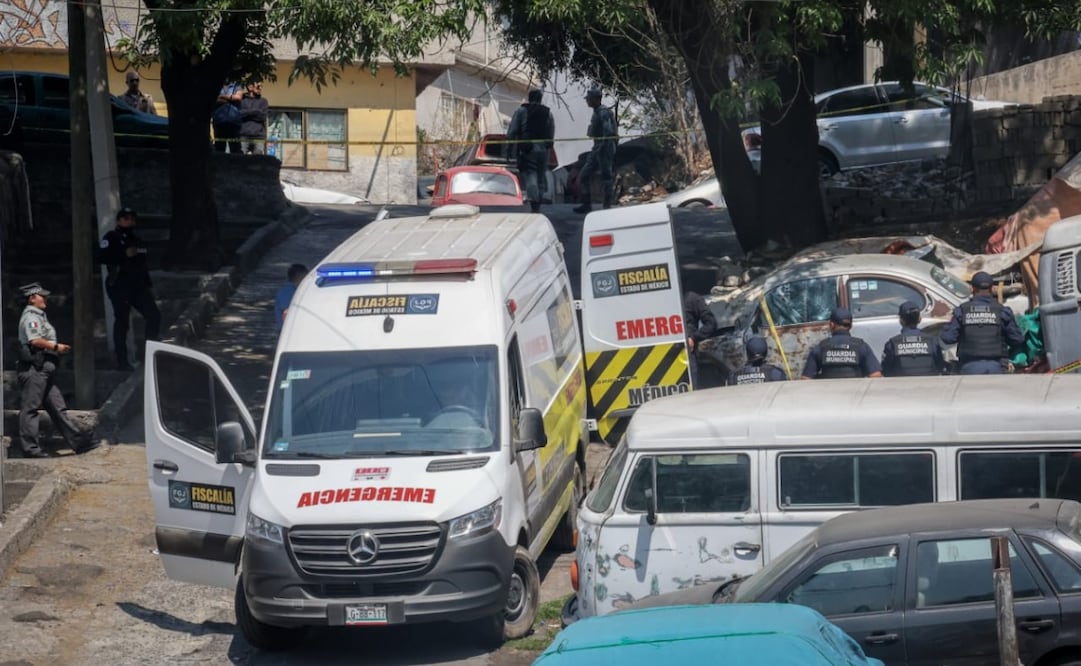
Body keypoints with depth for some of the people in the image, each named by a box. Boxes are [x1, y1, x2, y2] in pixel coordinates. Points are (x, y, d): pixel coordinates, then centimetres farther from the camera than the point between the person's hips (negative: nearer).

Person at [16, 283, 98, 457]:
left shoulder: (39, 317, 22)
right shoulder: (30, 317, -9)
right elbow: (35, 340, -21)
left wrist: (57, 348, 13)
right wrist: (56, 347, -14)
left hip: (44, 370, 11)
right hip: (33, 369, -11)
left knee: (57, 407, 9)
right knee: (30, 408, -6)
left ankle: (78, 442, 10)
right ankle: (30, 447, -5)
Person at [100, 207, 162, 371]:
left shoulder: (137, 240, 21)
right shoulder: (111, 237, -2)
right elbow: (104, 258, -17)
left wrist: (148, 285, 20)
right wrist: (125, 255, -21)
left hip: (138, 285, 7)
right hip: (119, 285, -7)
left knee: (154, 316, -2)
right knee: (122, 321, -6)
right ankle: (122, 360, -2)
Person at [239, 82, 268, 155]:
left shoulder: (263, 101, 15)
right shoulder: (241, 100, 11)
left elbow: (262, 116, 0)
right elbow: (239, 114, -4)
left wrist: (246, 113, -1)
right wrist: (255, 111, -4)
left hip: (259, 138, 1)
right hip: (243, 137, -1)